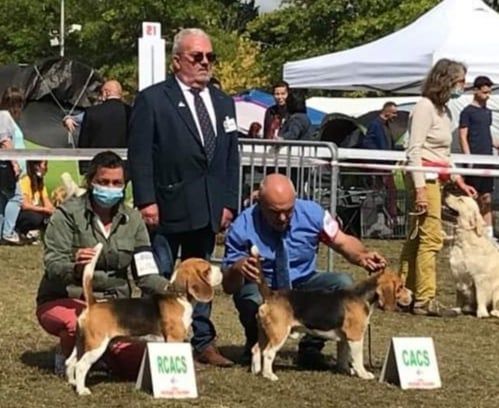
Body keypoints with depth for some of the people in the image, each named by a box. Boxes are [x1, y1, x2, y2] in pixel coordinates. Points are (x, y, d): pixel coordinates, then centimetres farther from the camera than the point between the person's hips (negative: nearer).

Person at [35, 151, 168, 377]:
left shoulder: (132, 219, 4)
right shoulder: (68, 214, -9)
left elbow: (144, 273, 3)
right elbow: (53, 266, -19)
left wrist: (169, 289, -19)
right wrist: (75, 268, -42)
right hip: (65, 300, -4)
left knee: (140, 363, -15)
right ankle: (68, 358, -1)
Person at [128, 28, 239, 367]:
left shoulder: (223, 103, 14)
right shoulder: (152, 100, -3)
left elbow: (231, 157, 14)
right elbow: (140, 155, -7)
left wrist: (229, 203, 7)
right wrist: (146, 201, -14)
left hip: (209, 208, 5)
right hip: (166, 208, -5)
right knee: (159, 279, 0)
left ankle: (203, 342, 18)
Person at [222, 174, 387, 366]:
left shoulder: (311, 213, -13)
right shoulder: (242, 228, -18)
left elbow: (343, 242, -5)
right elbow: (228, 286, -17)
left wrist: (363, 256, -28)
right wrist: (237, 269, -41)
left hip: (303, 284, 3)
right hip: (261, 290, -3)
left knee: (343, 283, -24)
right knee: (251, 301, -38)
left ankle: (311, 348, -5)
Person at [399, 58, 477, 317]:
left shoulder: (442, 110, 18)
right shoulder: (425, 107, -10)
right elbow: (414, 150, -15)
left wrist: (459, 181, 16)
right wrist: (420, 188, -21)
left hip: (435, 178, 10)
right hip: (424, 177, -10)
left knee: (417, 237, 11)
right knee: (431, 237, -10)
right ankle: (425, 300, -8)